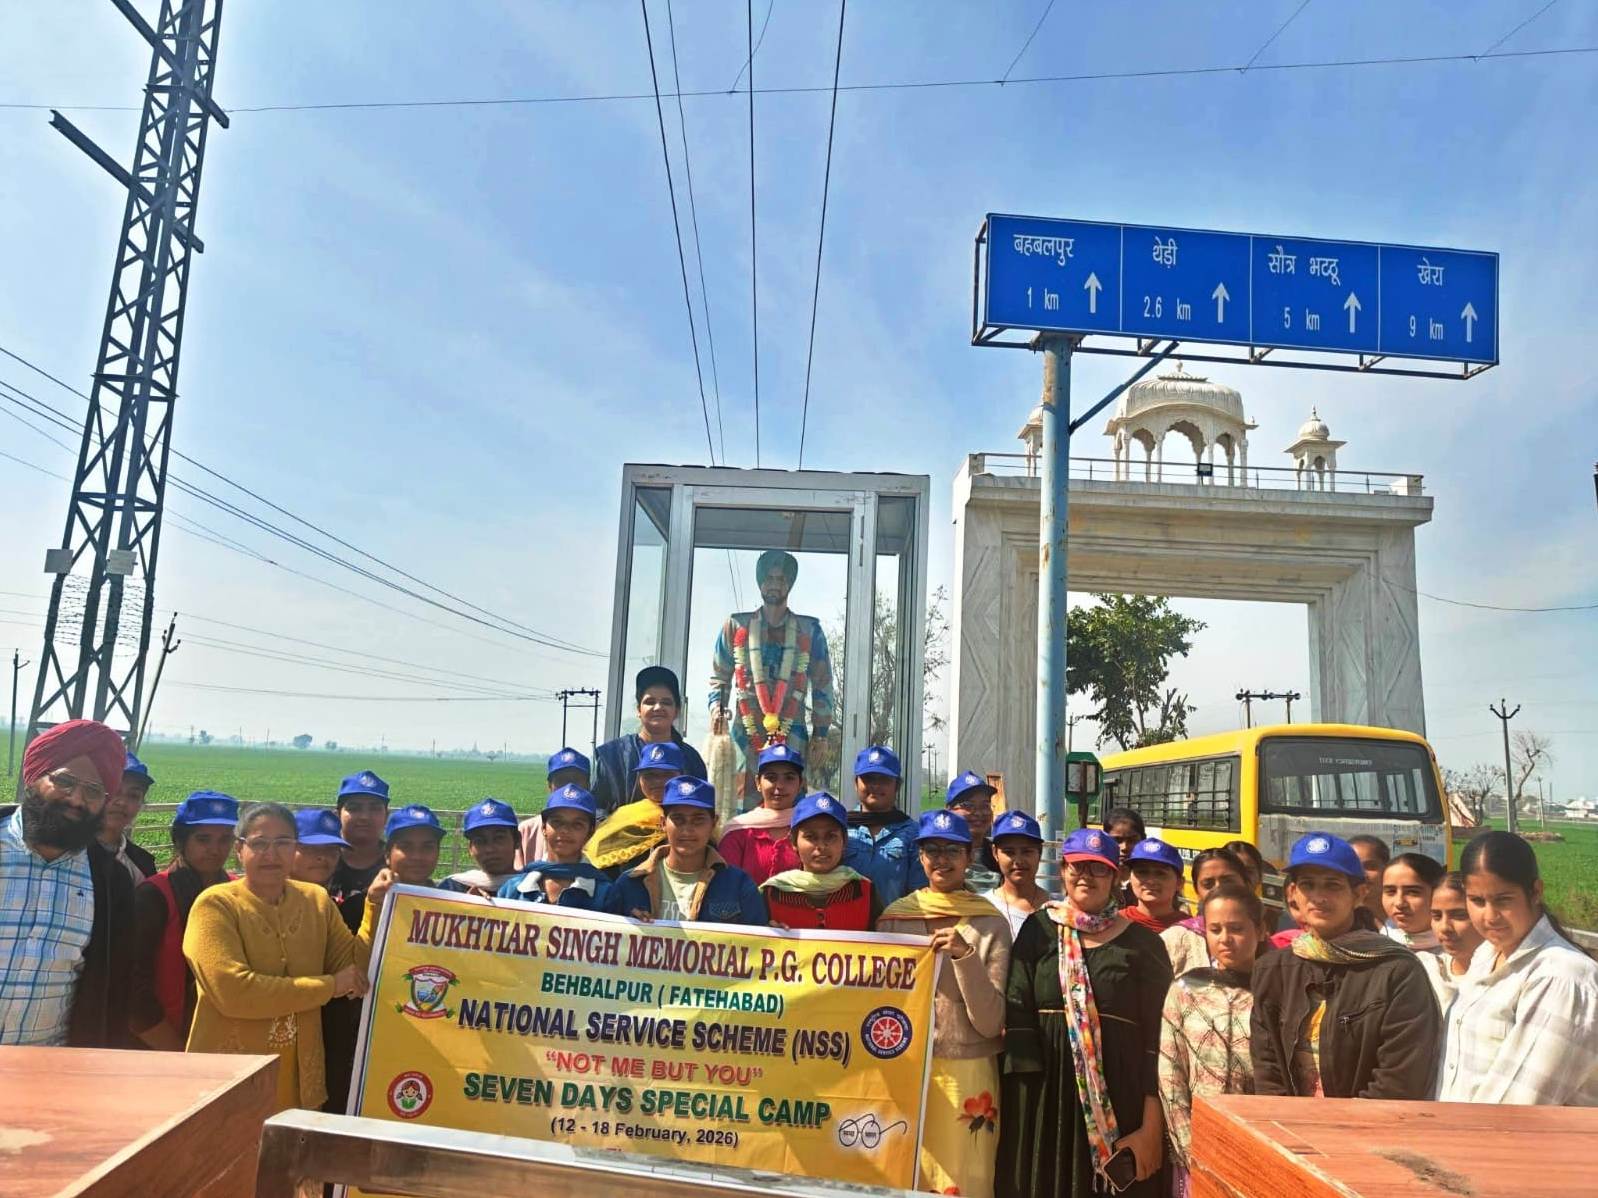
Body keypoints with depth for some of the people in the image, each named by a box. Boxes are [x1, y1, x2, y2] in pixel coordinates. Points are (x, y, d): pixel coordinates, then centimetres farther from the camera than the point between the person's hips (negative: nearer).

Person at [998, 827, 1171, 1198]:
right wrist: (1022, 1109, -9)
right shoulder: (1039, 930, 5)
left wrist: (1152, 1126, -7)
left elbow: (1157, 1036, -1)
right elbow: (1017, 1018, 0)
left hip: (1119, 1100, -1)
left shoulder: (1141, 942, 3)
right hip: (1047, 1097, 1)